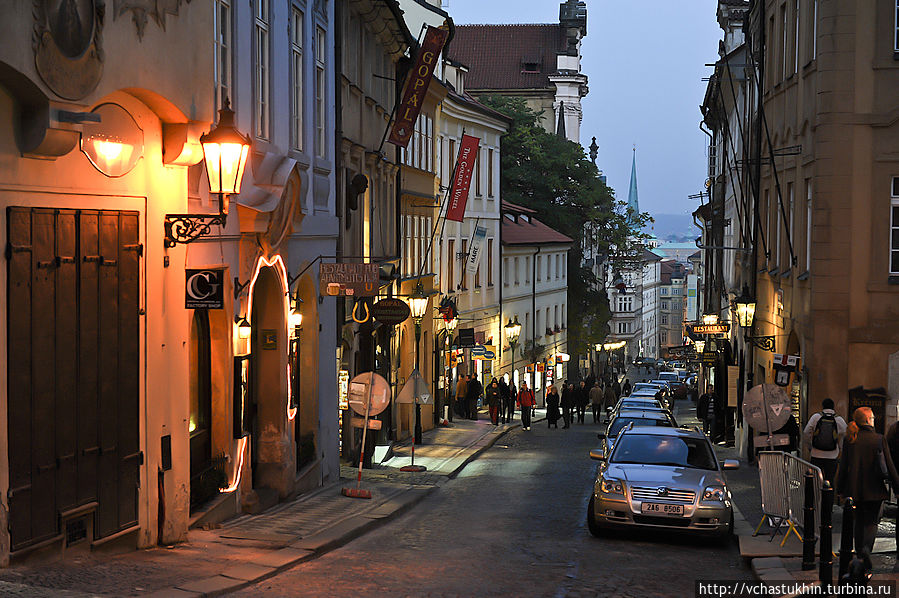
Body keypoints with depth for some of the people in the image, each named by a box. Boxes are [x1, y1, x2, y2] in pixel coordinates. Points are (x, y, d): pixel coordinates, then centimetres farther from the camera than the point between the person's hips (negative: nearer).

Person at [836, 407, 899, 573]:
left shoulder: (849, 440, -2)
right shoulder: (879, 439, -9)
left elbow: (843, 466, 2)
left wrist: (840, 489, 10)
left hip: (855, 489, 3)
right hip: (874, 489, -3)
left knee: (859, 522, 17)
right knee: (872, 521, 6)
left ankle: (860, 554, 19)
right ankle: (866, 548, -19)